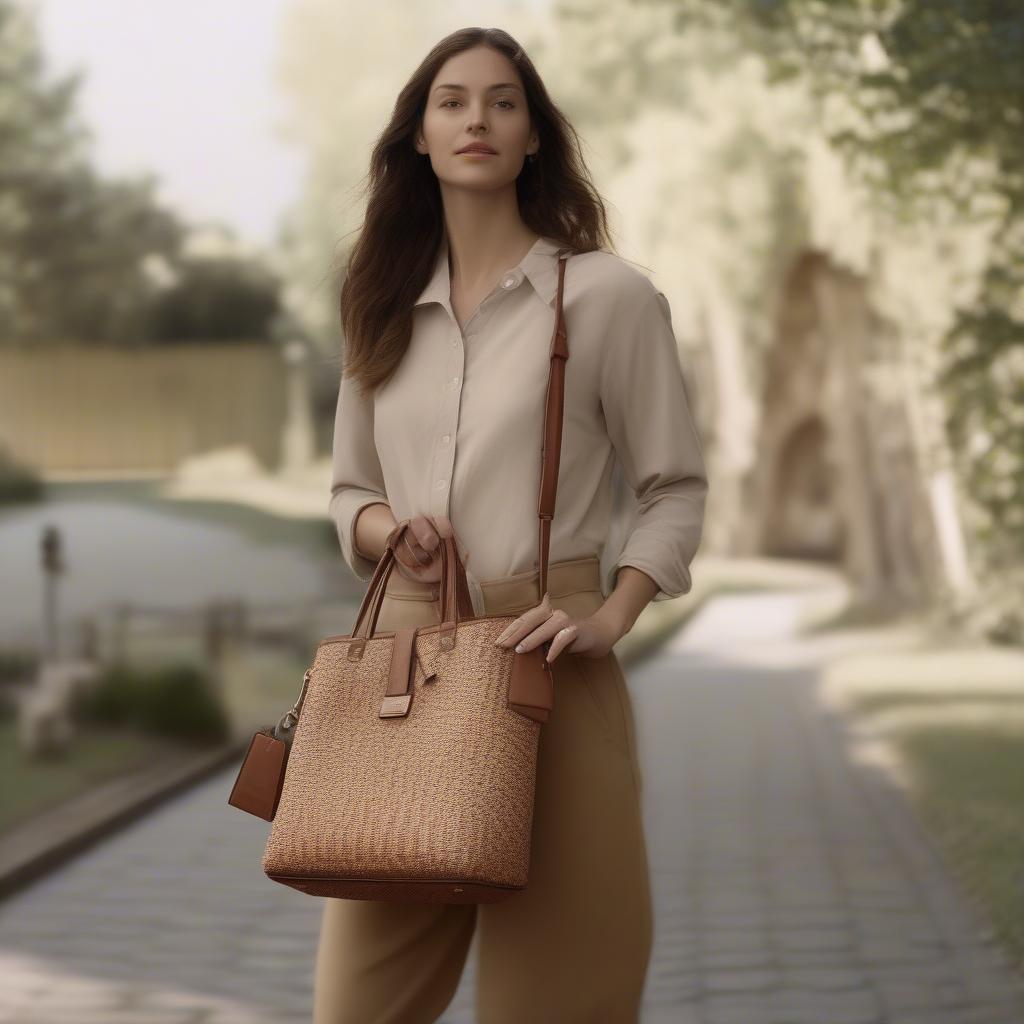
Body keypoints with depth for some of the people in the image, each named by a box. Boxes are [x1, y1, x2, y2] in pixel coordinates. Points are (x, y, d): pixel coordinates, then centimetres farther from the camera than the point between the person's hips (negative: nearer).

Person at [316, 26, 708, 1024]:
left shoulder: (608, 295, -1)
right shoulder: (386, 304, 13)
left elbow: (675, 490, 3)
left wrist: (609, 616, -13)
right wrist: (386, 528, -4)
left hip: (543, 655, -4)